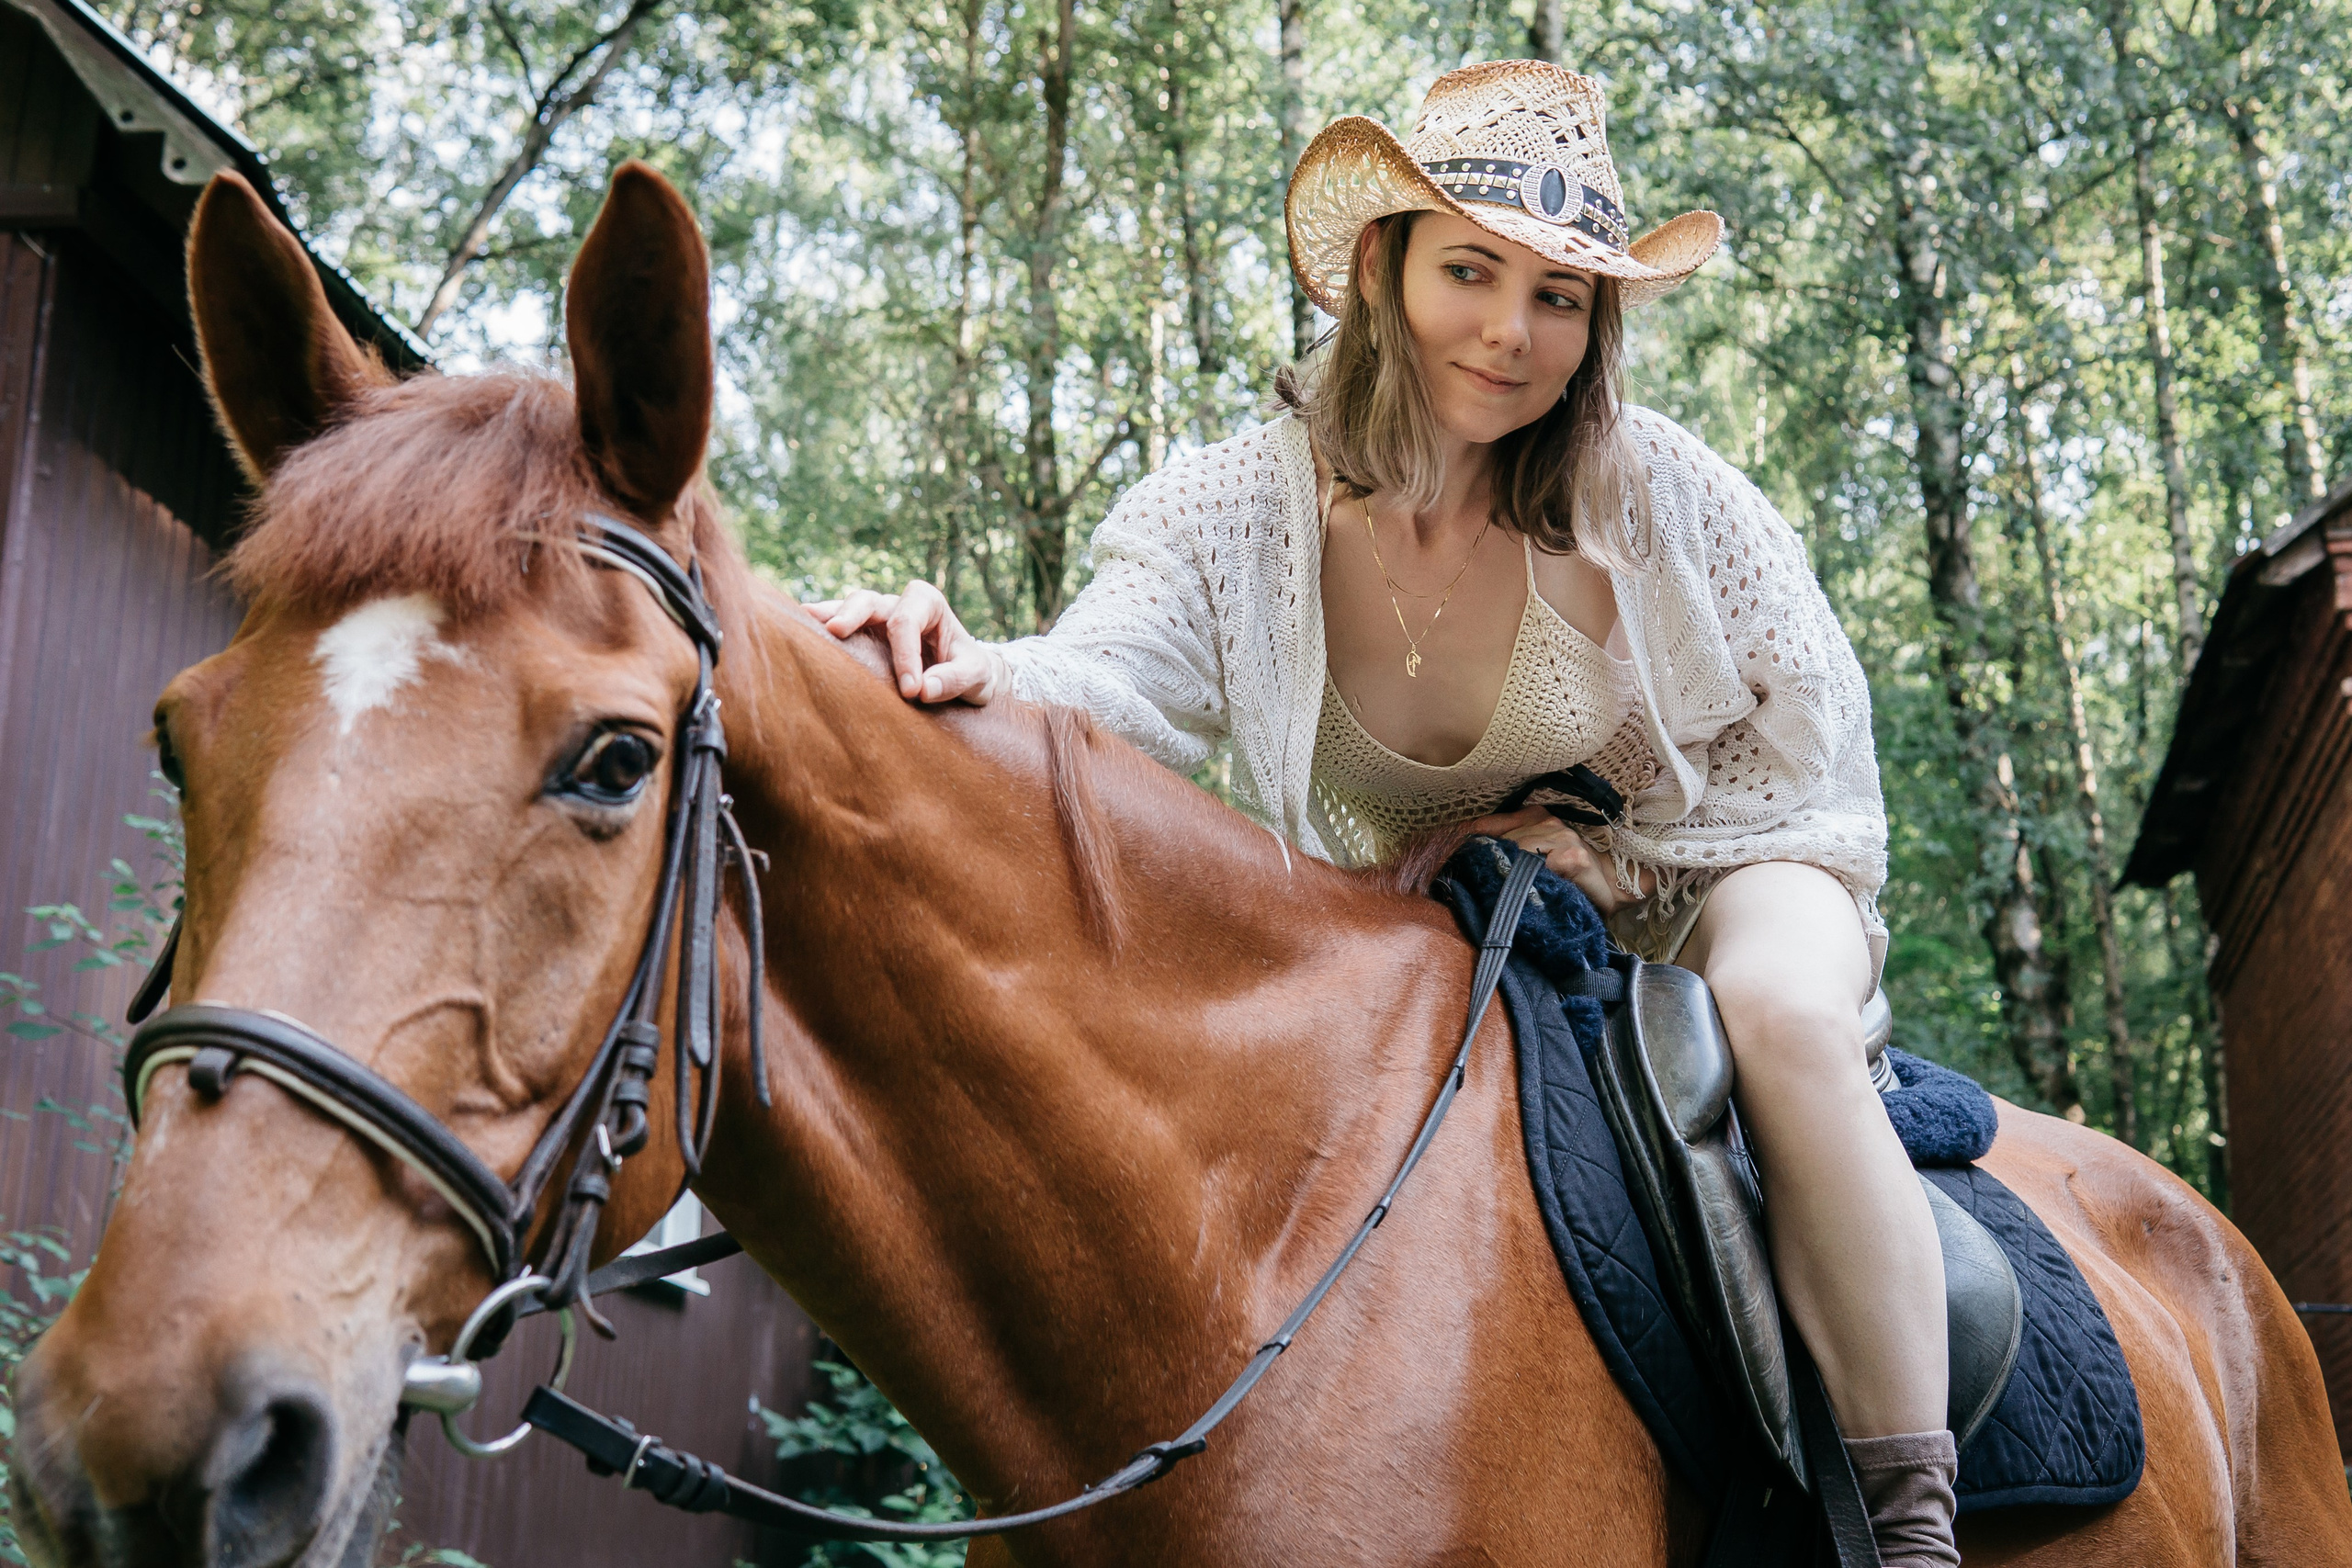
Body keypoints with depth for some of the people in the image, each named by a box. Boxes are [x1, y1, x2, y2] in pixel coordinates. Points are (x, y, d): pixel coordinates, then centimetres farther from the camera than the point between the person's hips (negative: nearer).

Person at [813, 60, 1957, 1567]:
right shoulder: (1236, 512, -15)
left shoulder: (1659, 492, -17)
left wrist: (1616, 859, -19)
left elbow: (1810, 742, -7)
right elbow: (1101, 688, -33)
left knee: (1780, 1011, -36)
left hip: (1705, 879, -2)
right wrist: (973, 677, -56)